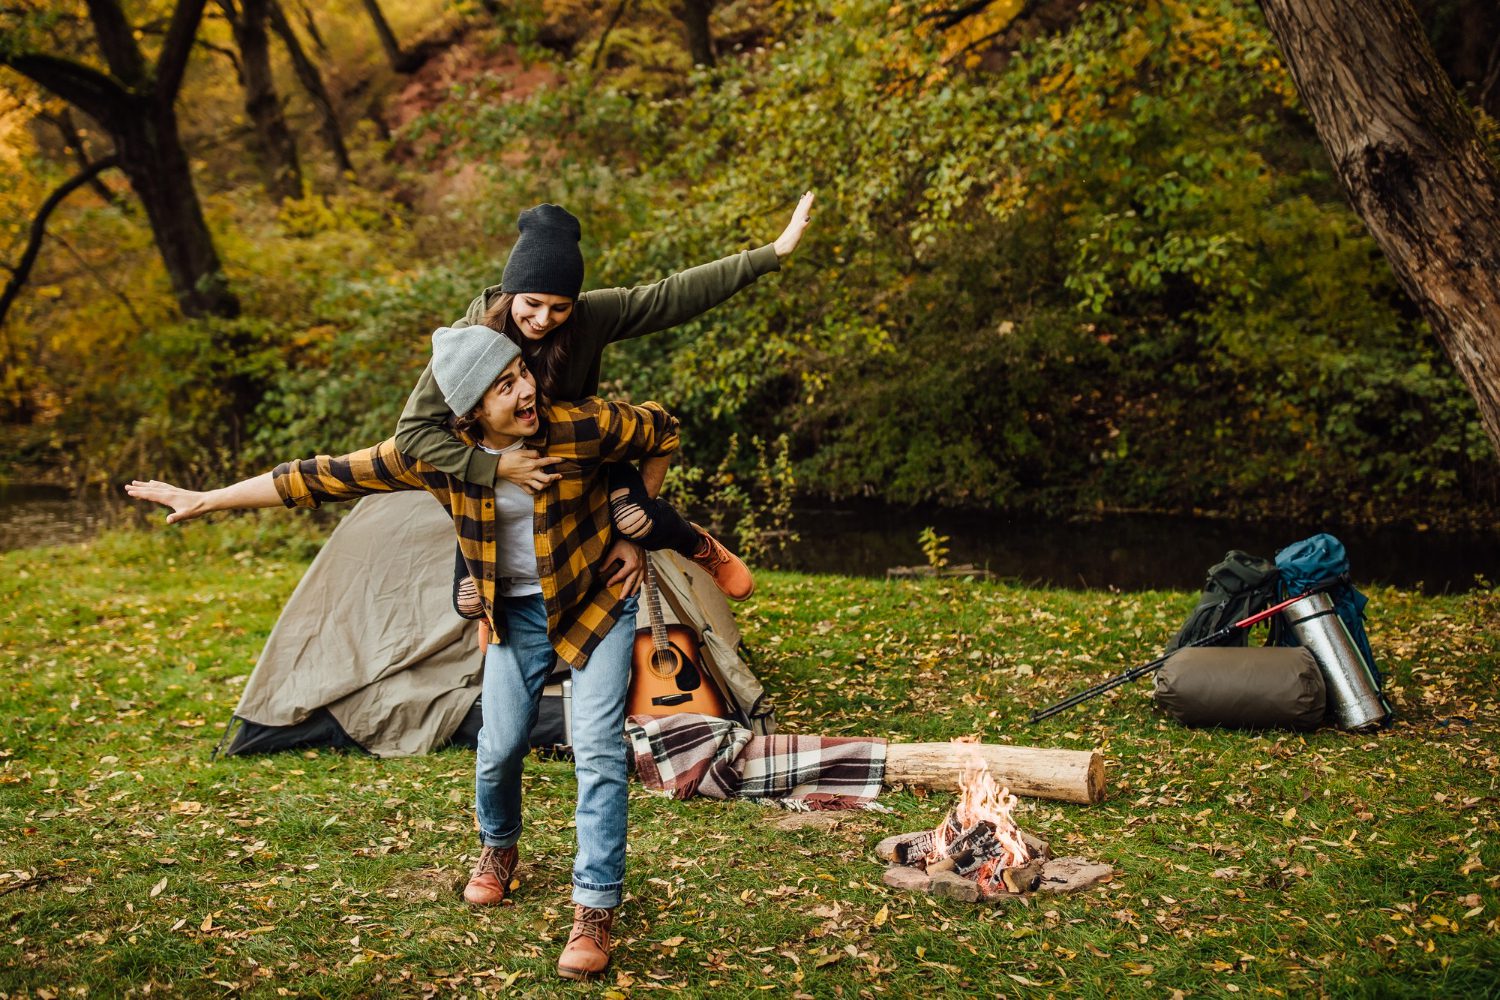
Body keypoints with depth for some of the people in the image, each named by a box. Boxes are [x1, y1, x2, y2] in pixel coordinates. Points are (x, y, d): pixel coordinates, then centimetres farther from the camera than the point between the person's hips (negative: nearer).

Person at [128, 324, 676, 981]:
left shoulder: (582, 428, -26)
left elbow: (663, 431, -6)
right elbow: (327, 477, -14)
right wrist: (205, 500, -10)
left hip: (598, 598, -2)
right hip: (516, 612, 2)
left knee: (597, 747, -12)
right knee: (499, 746, 2)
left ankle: (595, 910, -3)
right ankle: (498, 848, 36)